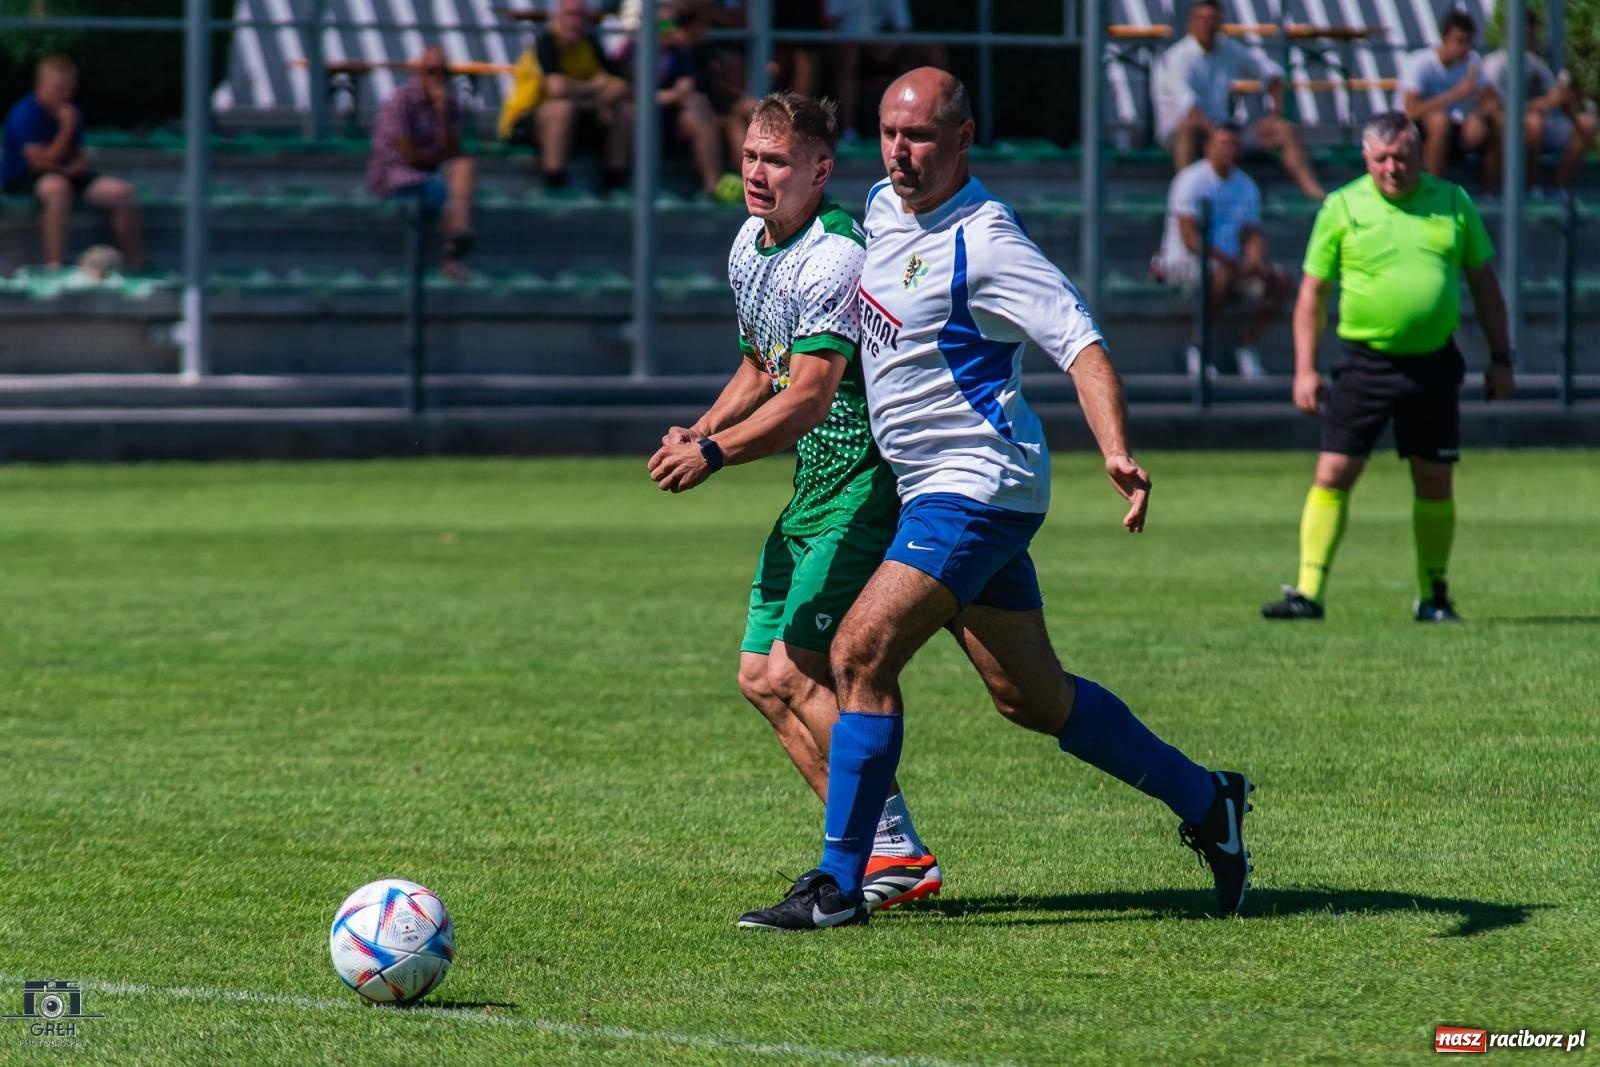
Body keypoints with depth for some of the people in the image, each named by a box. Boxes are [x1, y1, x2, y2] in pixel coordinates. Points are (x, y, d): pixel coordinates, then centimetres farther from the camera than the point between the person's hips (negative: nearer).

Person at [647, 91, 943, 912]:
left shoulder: (835, 258, -21)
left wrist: (716, 453, -33)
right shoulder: (748, 250, 10)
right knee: (760, 675, 7)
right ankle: (880, 852, 13)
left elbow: (810, 395, -27)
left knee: (797, 674, -15)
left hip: (869, 484, -10)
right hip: (816, 486, 10)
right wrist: (702, 430, 4)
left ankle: (899, 857, -8)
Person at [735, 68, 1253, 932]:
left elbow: (1080, 344, -24)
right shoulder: (882, 207, 8)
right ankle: (1206, 802, 27)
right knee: (1031, 697, 13)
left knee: (860, 656, -16)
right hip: (928, 491, 9)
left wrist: (1117, 453, -37)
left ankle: (838, 884, -11)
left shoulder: (982, 241, -18)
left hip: (977, 485, -9)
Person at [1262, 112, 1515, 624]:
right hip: (1366, 364, -2)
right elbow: (1312, 293, 3)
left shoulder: (1452, 202, 5)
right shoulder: (1342, 208, -1)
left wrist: (1500, 359, 9)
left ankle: (1433, 596, 19)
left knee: (1434, 484, 7)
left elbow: (1484, 284, 12)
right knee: (1333, 474, -8)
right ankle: (1308, 592, -6)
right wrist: (1305, 368, -4)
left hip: (1434, 365, 2)